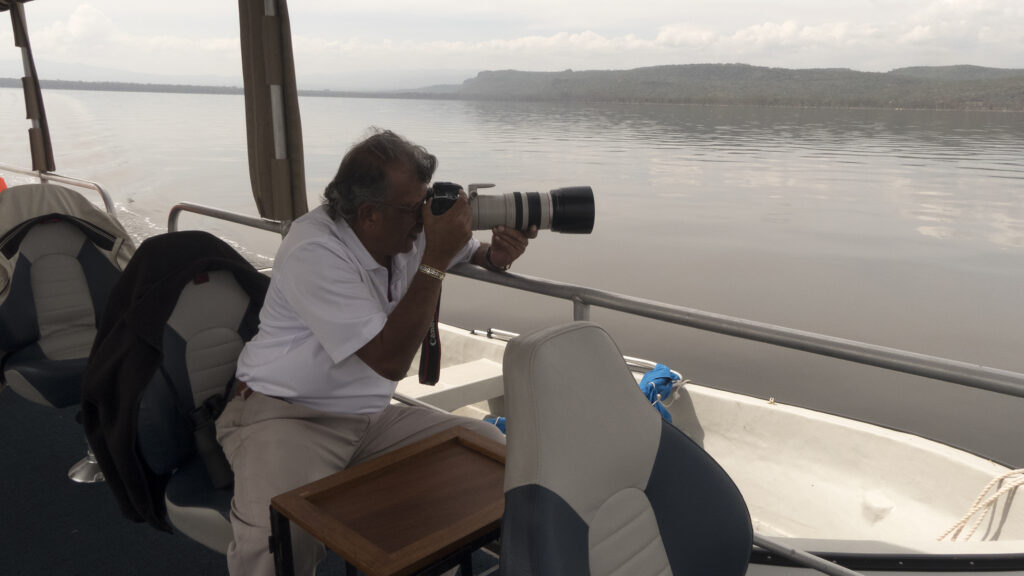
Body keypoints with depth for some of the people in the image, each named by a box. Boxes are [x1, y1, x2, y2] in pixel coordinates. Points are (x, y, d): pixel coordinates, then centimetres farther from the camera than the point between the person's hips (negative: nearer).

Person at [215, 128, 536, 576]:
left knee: (489, 444, -8)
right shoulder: (313, 252, -23)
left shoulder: (410, 227, -2)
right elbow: (390, 361, -26)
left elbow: (469, 251, 19)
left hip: (372, 417, 7)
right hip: (284, 417, -6)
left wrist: (496, 253, -7)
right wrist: (435, 262, -27)